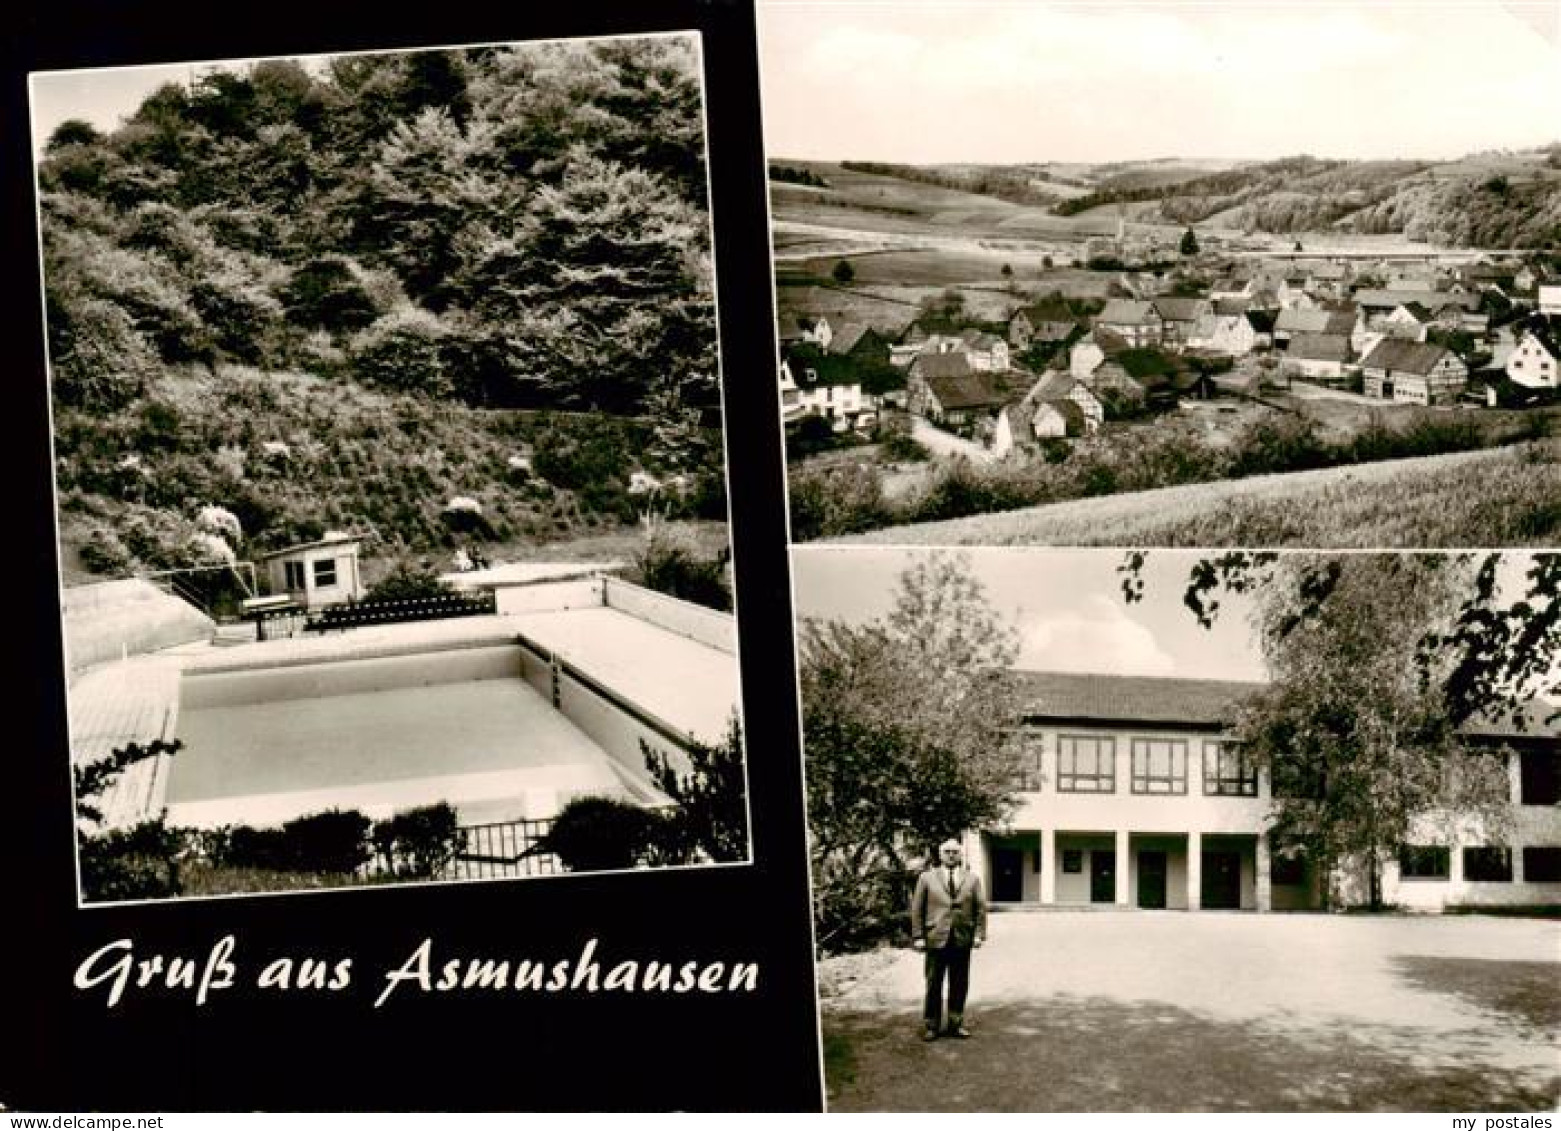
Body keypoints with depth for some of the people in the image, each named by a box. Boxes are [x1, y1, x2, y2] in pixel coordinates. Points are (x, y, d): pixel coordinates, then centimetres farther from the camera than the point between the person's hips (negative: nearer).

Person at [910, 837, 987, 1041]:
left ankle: (956, 1024, 17)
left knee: (959, 985, 6)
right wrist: (918, 936, -2)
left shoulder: (972, 879, 10)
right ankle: (931, 1026, 10)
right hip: (936, 939, -2)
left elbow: (981, 908, 8)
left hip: (963, 940, 2)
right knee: (934, 985, 1)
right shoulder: (927, 878, 5)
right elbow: (917, 909, 4)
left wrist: (979, 933, -2)